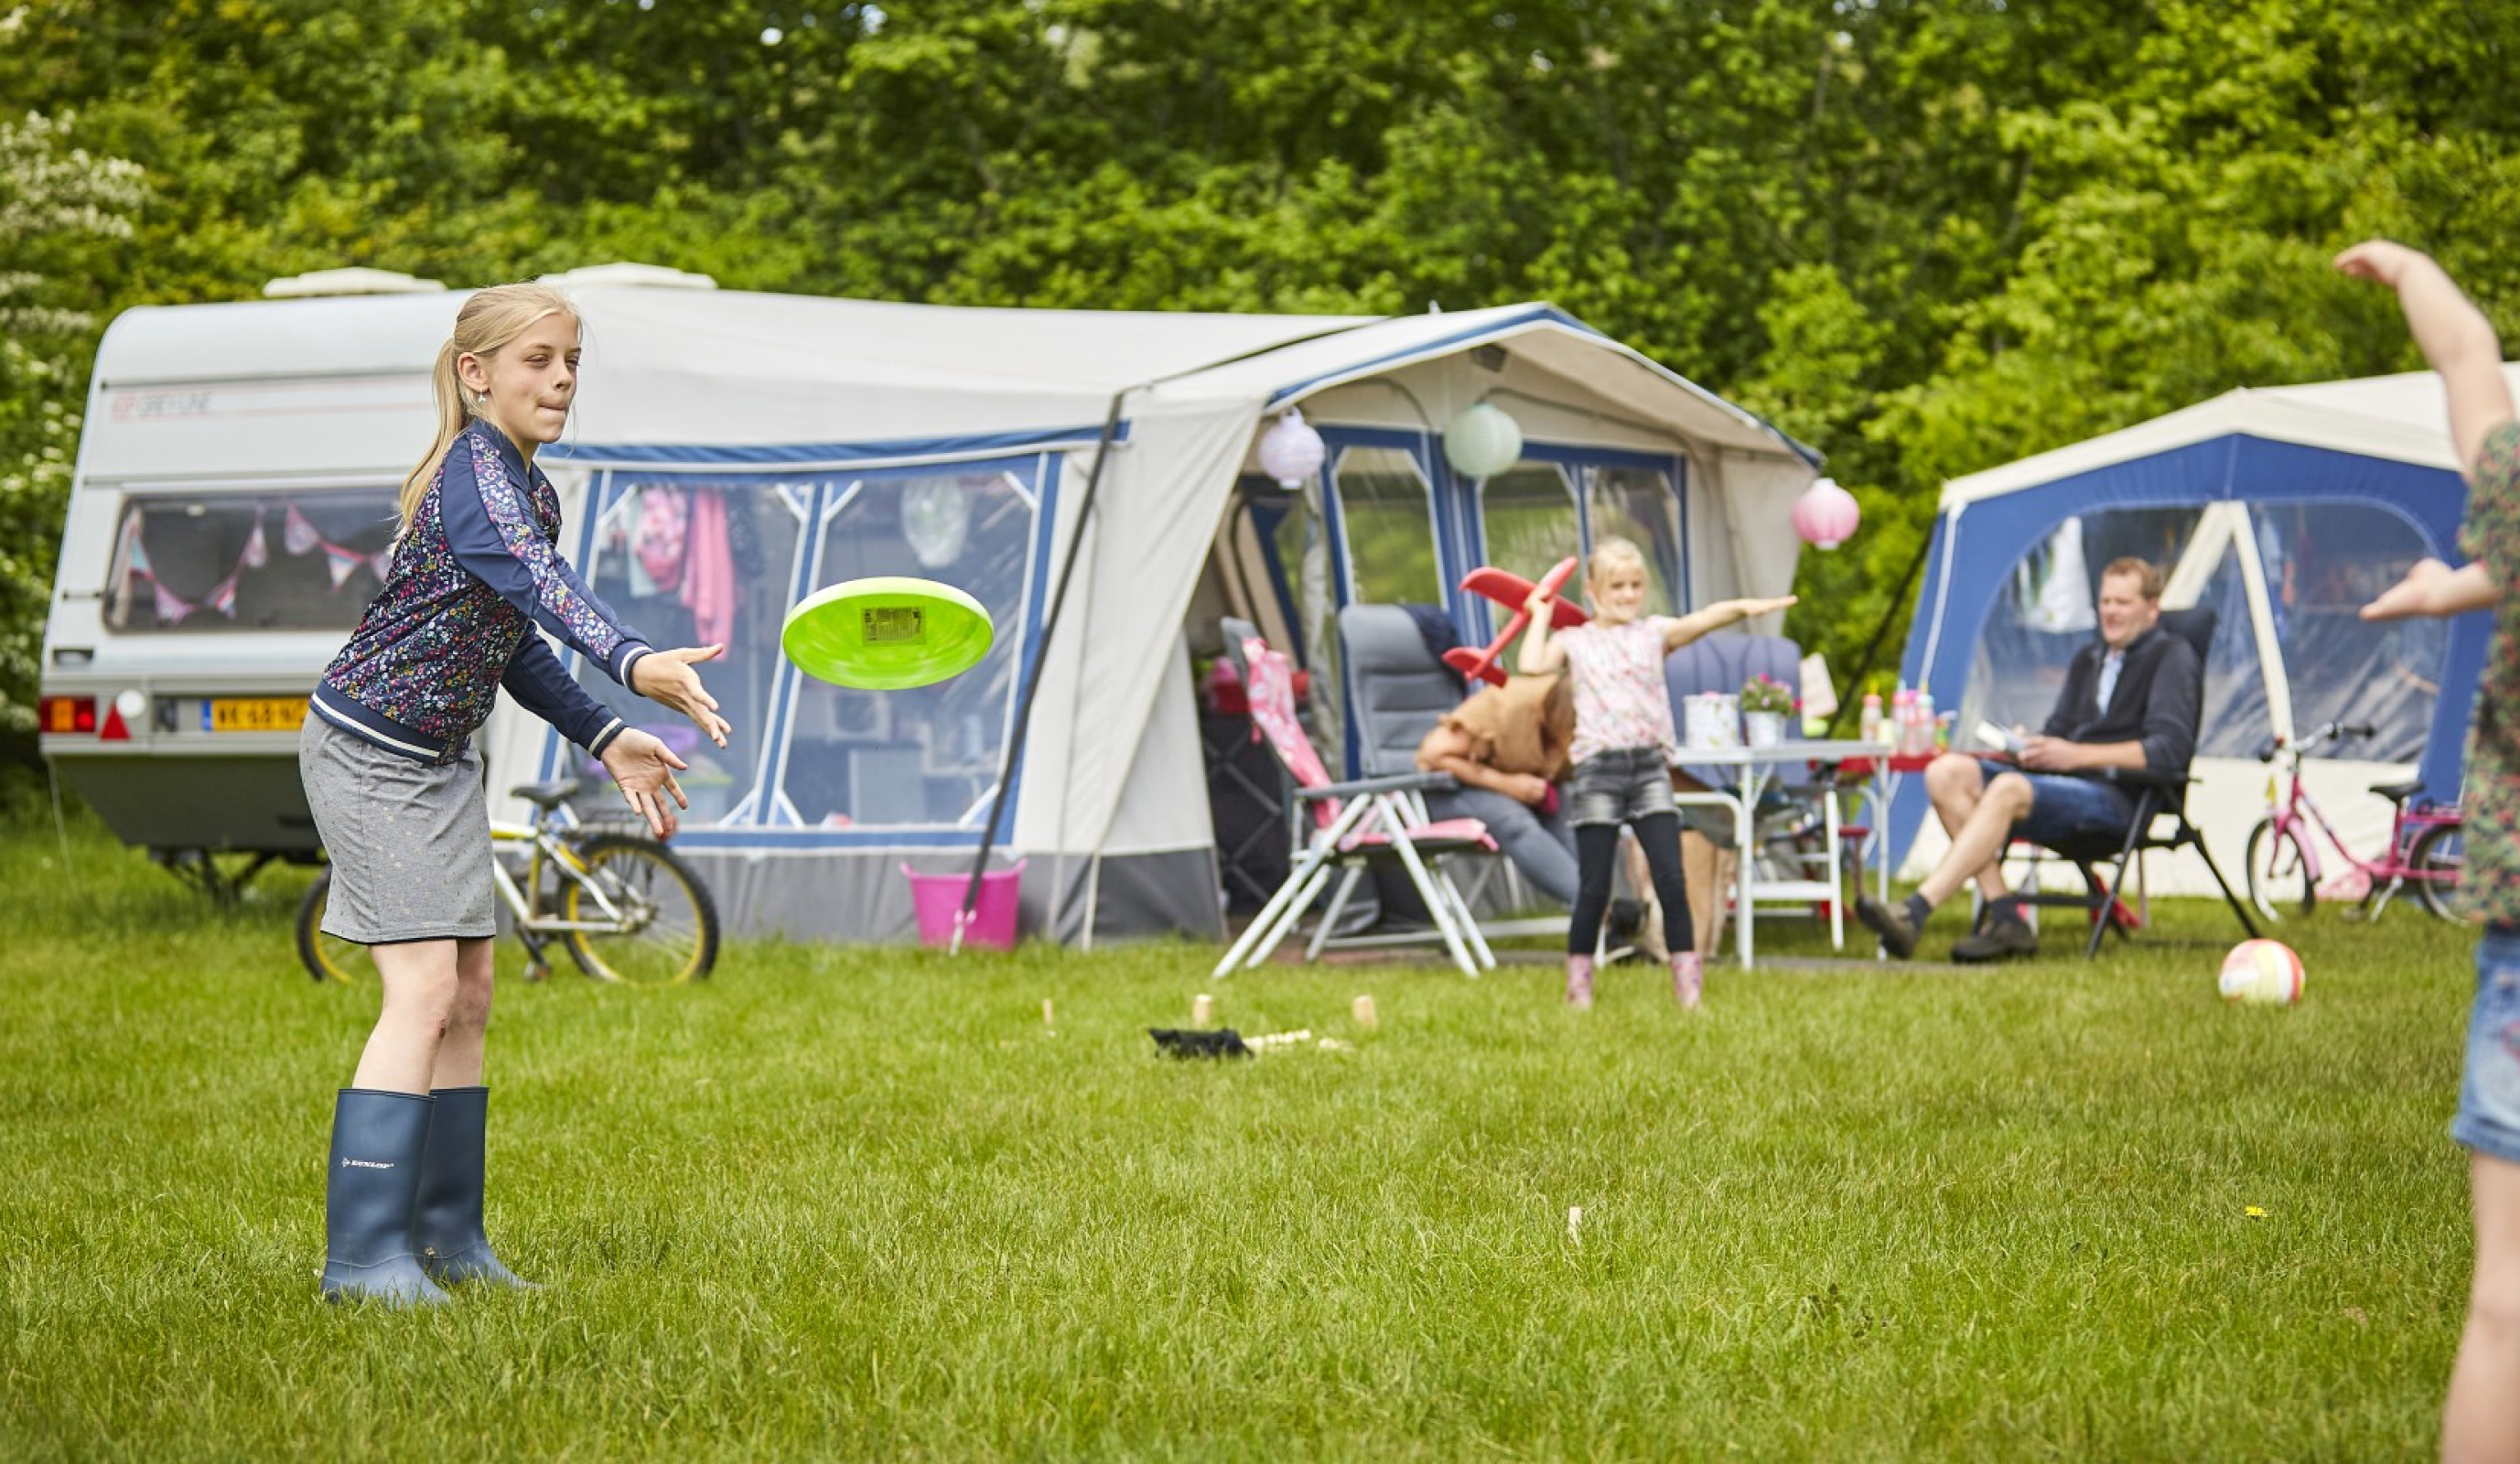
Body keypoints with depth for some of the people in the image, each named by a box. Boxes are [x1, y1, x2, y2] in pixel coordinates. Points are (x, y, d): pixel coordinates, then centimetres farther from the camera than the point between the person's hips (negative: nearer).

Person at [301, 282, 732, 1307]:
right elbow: (536, 582, -40)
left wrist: (606, 739, 13)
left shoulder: (532, 489, 9)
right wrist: (634, 662, -55)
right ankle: (364, 1256, -15)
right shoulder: (473, 466, -20)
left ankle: (446, 1239, 17)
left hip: (443, 761, 9)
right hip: (367, 752, -9)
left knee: (469, 997, 9)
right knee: (424, 992, -16)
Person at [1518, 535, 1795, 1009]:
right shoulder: (1573, 641, 9)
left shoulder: (1655, 633, 10)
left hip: (1650, 765, 1)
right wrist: (1540, 617, 3)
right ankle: (1579, 980, 12)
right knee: (1594, 887, 0)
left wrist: (1742, 607, -24)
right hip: (1597, 769, -1)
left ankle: (1688, 985, 0)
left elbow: (1703, 619, -7)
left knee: (1671, 880, -5)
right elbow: (1533, 667, -9)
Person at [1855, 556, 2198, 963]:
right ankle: (2005, 918, -23)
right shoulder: (2088, 658, 26)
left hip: (2121, 798, -8)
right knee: (1947, 772, -14)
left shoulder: (2173, 657, 3)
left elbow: (2170, 749, -11)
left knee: (2009, 789, -35)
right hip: (2065, 784, 8)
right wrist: (2031, 747, -1)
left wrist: (2078, 755, -17)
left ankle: (1914, 913, -45)